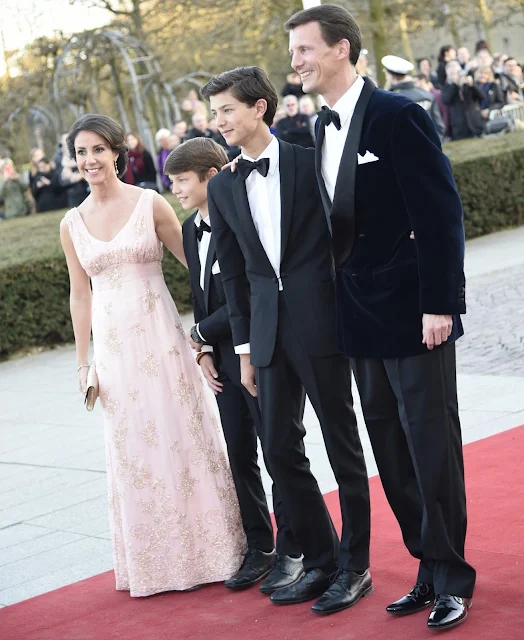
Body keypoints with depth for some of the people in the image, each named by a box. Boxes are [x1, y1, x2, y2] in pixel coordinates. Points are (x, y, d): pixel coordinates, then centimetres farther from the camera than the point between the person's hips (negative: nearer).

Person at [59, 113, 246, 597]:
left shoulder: (151, 204, -3)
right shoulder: (73, 225, 5)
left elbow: (193, 261, 2)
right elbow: (81, 295, 10)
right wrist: (83, 363, 9)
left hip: (159, 335, -3)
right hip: (113, 343, 3)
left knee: (182, 436, 4)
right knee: (133, 448, 8)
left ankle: (210, 550, 17)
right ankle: (155, 560, 21)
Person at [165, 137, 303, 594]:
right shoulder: (191, 230, 10)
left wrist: (202, 333, -11)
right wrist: (204, 351, 4)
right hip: (224, 359, 8)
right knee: (239, 454, 12)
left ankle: (291, 551, 13)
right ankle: (259, 547, 23)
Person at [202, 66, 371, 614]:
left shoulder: (311, 162, -3)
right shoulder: (223, 187, 10)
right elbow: (233, 272, 13)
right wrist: (245, 346, 11)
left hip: (320, 324, -5)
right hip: (269, 334, 5)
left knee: (343, 446, 4)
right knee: (279, 450, 7)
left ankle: (354, 567, 15)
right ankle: (320, 562, 21)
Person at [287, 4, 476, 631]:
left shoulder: (397, 116, -12)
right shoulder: (320, 131, 11)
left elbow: (440, 214, -16)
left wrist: (439, 304, -19)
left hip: (413, 315, -7)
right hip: (362, 320, 8)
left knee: (432, 448, 1)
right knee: (391, 454, 12)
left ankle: (451, 579, 14)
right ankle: (430, 567, 24)